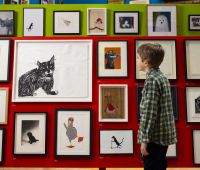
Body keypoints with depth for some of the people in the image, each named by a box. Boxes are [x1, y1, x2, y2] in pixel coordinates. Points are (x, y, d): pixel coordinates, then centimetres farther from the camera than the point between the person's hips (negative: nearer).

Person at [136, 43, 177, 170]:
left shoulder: (152, 79, -17)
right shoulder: (162, 77, 11)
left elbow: (150, 112, -22)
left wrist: (145, 139, -18)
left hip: (155, 136, -9)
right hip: (164, 134, 9)